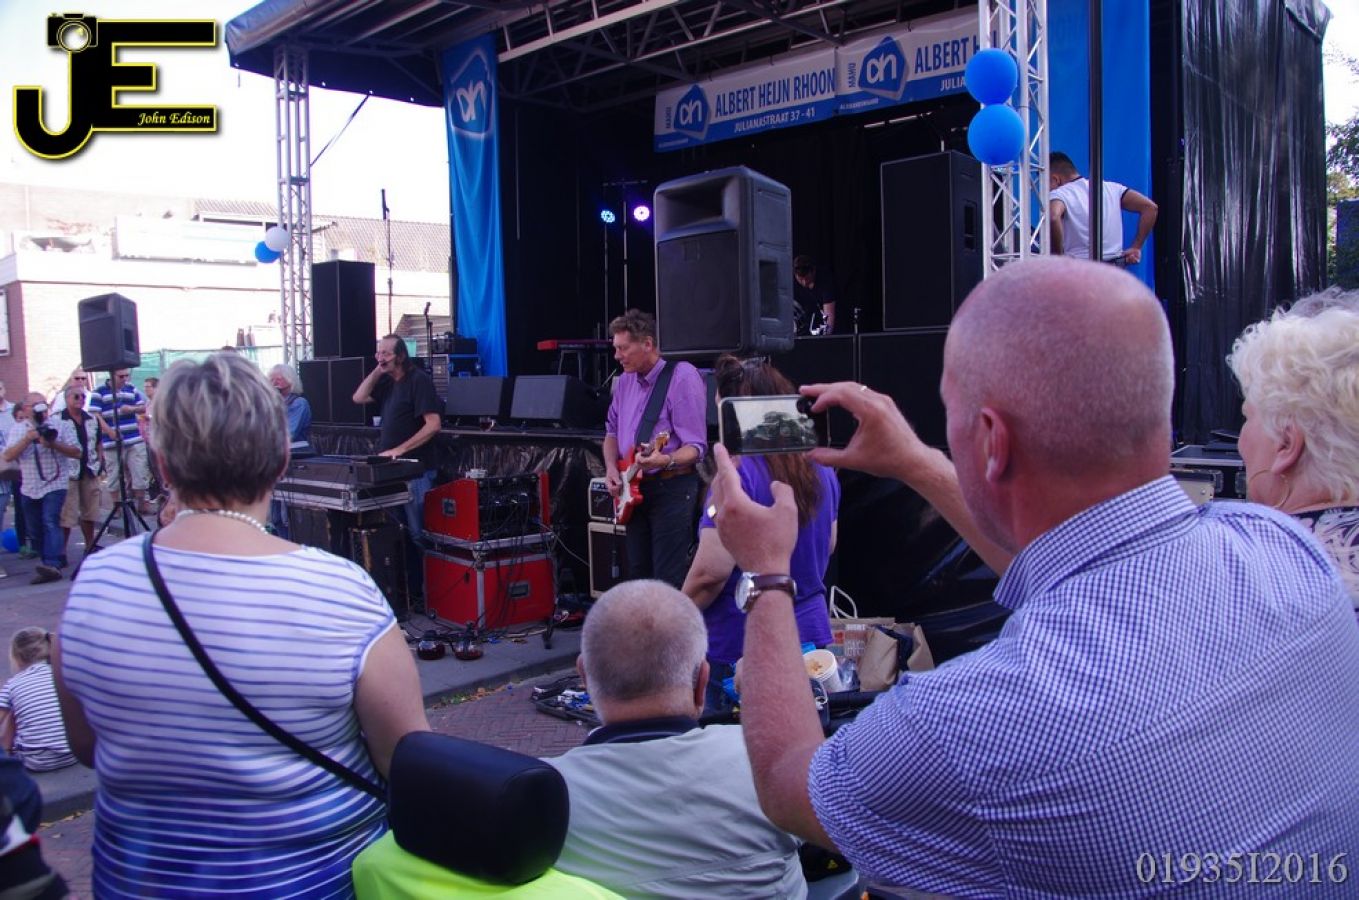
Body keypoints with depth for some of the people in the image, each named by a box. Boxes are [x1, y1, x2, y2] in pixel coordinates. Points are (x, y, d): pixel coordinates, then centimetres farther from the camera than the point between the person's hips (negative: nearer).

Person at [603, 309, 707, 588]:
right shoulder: (625, 380, 8)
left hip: (672, 488, -8)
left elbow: (696, 446, -18)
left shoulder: (683, 377, -15)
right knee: (638, 574, 15)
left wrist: (665, 460, -37)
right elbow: (612, 430, 20)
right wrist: (612, 468, 2)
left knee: (668, 581, -7)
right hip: (634, 489, 8)